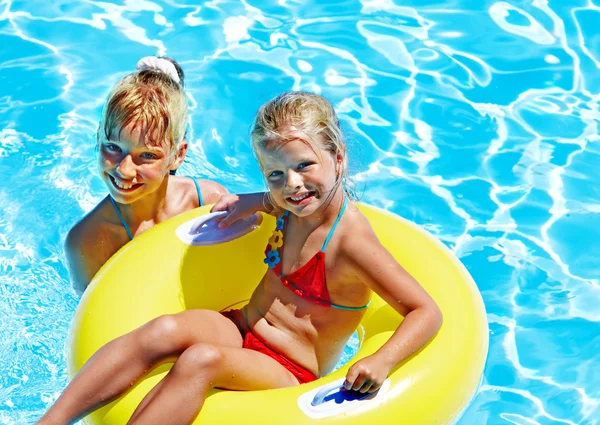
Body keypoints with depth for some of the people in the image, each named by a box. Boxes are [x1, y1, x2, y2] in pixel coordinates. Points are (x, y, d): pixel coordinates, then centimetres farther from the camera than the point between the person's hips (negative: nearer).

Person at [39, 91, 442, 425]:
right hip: (240, 330, 7)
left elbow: (428, 312, -18)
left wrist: (382, 360, -34)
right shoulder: (293, 206, 3)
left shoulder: (349, 241, -19)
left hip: (290, 377, -6)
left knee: (201, 359, -35)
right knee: (165, 330, -25)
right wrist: (255, 202, 11)